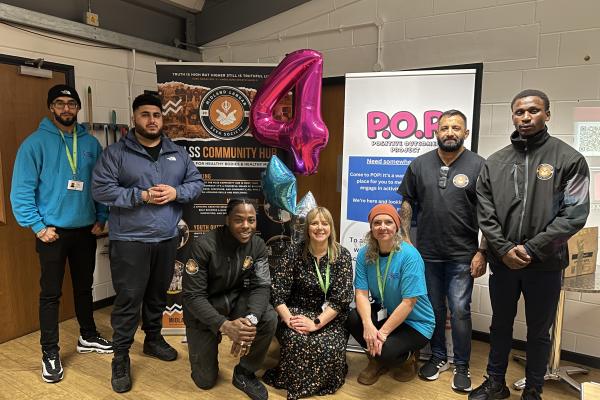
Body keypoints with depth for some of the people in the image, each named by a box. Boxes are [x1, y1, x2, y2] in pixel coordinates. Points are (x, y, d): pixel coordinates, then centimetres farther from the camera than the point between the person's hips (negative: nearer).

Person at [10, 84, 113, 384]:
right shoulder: (35, 143, -8)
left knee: (85, 287, 17)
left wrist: (101, 218, 3)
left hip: (86, 230, 4)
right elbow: (21, 190, -11)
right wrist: (38, 226, -14)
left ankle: (88, 336, 35)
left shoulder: (91, 143, 5)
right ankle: (50, 353, 18)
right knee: (50, 293, 4)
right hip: (52, 232, -4)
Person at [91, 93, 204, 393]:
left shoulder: (178, 153, 8)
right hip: (129, 240, -4)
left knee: (158, 295, 18)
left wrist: (175, 192, -11)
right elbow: (100, 188, -11)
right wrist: (141, 196, -19)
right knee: (128, 299, 1)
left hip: (167, 238, 4)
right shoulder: (116, 152, -5)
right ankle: (121, 358, 15)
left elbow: (197, 183, 9)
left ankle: (154, 339, 37)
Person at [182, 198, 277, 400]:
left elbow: (261, 286, -16)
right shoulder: (203, 245, -25)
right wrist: (225, 326, -39)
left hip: (236, 299, 3)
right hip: (203, 308, -3)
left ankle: (244, 373, -2)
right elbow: (193, 296, -24)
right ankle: (201, 348, 34)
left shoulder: (258, 245, -11)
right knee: (205, 381, 0)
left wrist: (251, 319, -37)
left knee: (269, 319, -27)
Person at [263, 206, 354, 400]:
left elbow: (340, 298, -12)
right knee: (296, 340, -31)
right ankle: (294, 382, -1)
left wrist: (316, 323, -23)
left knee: (330, 348, -28)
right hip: (297, 311, 0)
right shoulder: (294, 253, -5)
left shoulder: (342, 255, -6)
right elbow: (277, 291, -9)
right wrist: (289, 319, -25)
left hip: (330, 318, 0)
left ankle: (321, 382, 5)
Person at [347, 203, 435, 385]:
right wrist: (368, 325, -29)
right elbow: (361, 293, -12)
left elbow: (408, 303, -24)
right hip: (384, 313, 5)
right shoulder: (365, 253, -8)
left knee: (384, 351, -29)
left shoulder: (409, 255, -23)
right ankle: (377, 361, 7)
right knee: (353, 319, -23)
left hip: (415, 322, -4)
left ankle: (408, 357, 10)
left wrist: (382, 333, -26)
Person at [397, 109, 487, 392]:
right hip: (427, 253, 3)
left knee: (459, 310, 1)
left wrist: (482, 252, -8)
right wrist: (405, 240, 4)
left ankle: (461, 366, 21)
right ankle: (438, 357, 33)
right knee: (433, 308, 14)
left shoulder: (478, 165, -4)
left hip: (462, 256, -2)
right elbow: (407, 204, 8)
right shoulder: (419, 164, 4)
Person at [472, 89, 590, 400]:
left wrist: (532, 249, -14)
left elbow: (574, 213, -10)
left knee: (539, 332, 13)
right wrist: (504, 249, -10)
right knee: (500, 326, 16)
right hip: (502, 261, 3)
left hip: (545, 264, -2)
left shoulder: (569, 159, -4)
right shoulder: (494, 162, 4)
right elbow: (484, 212, 1)